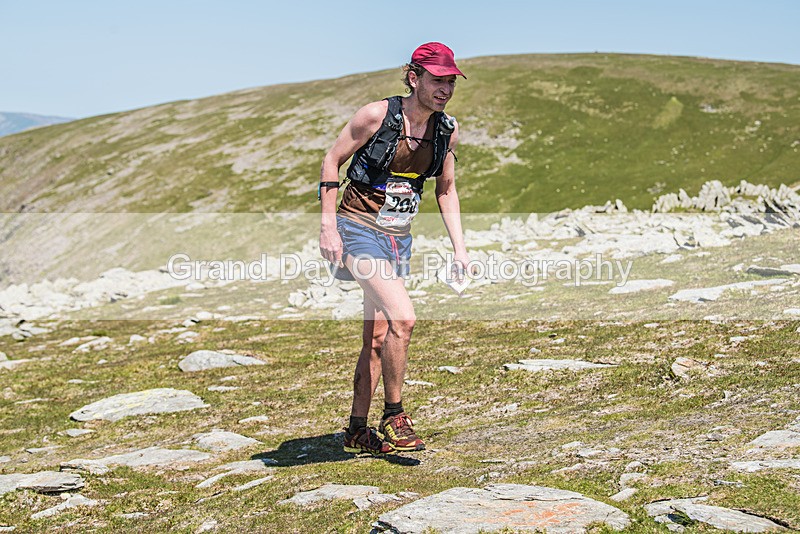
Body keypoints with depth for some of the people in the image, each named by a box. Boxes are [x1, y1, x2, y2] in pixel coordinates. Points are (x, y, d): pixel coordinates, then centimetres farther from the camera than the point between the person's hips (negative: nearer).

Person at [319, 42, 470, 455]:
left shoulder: (447, 129, 2)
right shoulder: (377, 115, -14)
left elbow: (446, 190, 14)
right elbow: (331, 162, -7)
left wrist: (459, 247, 7)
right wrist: (328, 227, -13)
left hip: (399, 237, 7)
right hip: (359, 228, -6)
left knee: (377, 338, 10)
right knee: (402, 317, -22)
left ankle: (357, 430, 21)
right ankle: (394, 417, -6)